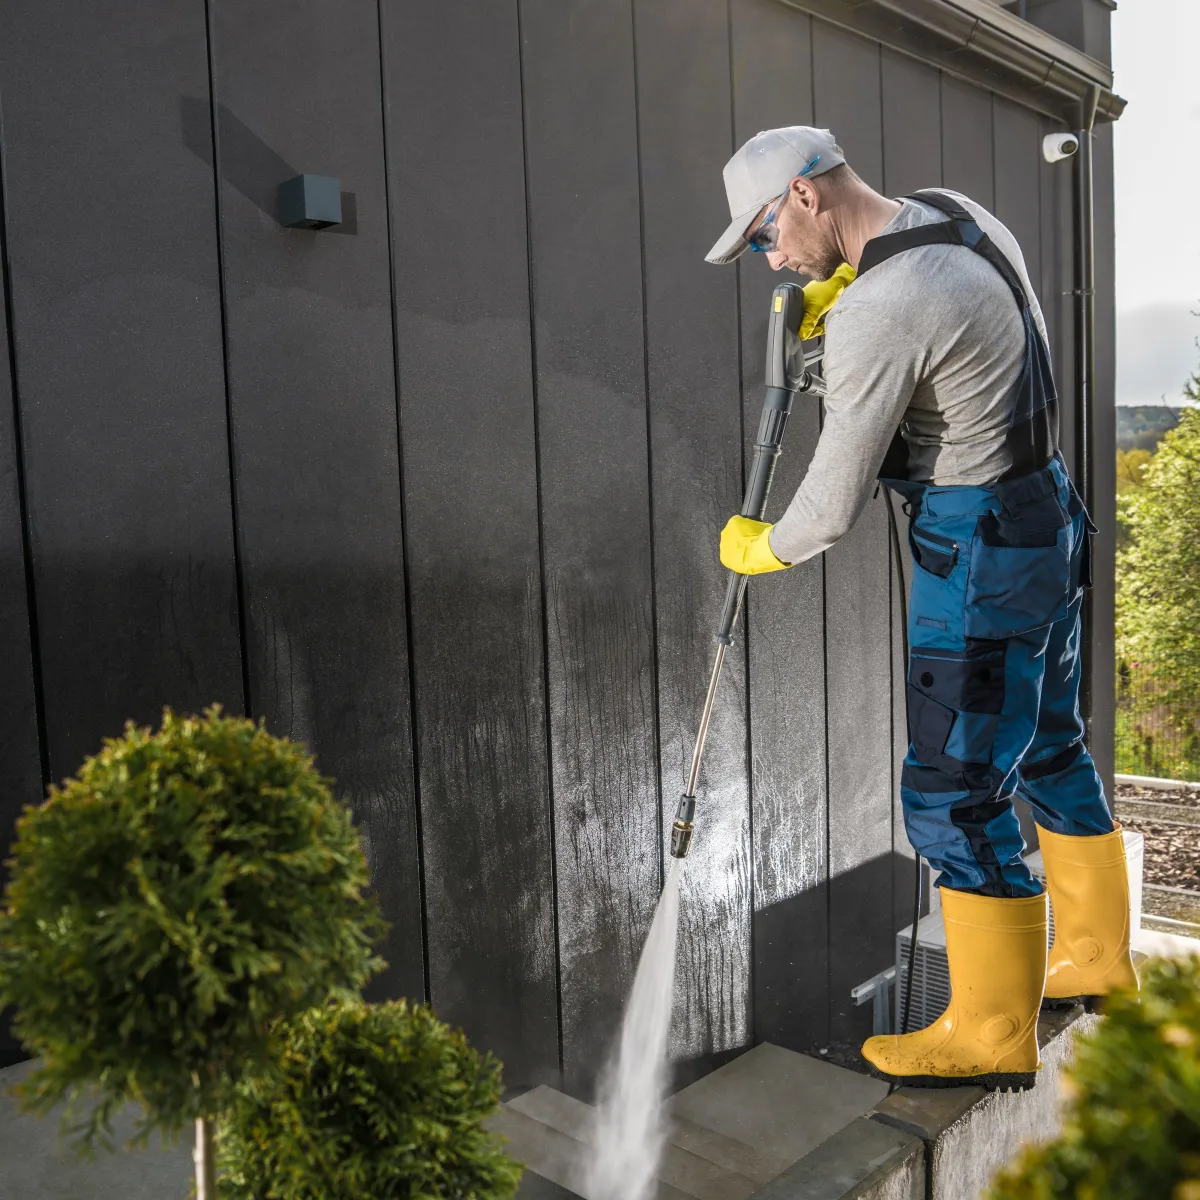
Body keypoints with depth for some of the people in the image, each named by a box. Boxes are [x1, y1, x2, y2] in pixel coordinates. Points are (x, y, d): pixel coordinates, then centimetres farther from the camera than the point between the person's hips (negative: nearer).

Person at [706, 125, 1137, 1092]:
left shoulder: (878, 314, -25)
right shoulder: (954, 211, 4)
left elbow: (836, 504, -20)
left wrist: (759, 548, 0)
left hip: (982, 556, -10)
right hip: (1050, 516, 10)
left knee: (956, 794, -1)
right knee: (1047, 752, 21)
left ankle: (992, 1036, 15)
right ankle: (1098, 960, 40)